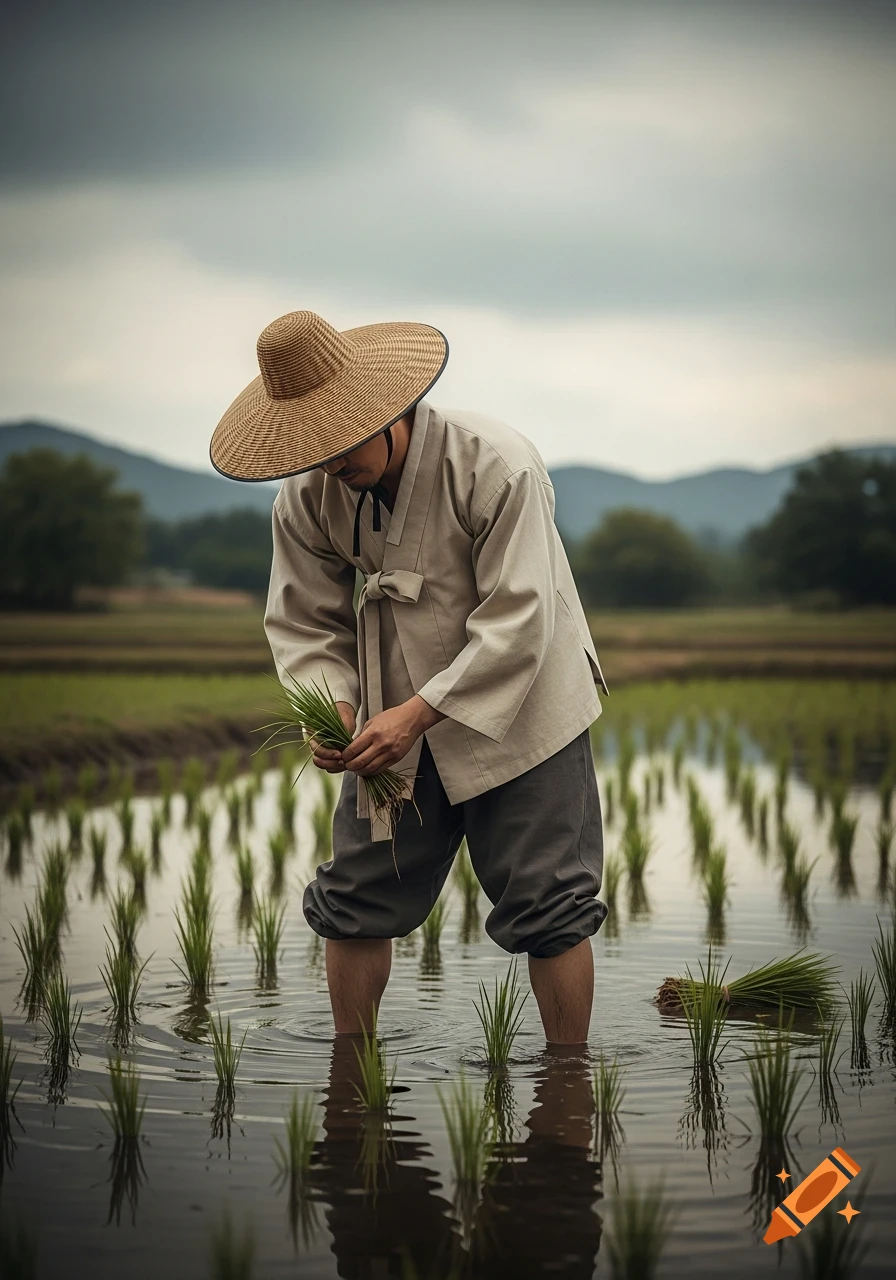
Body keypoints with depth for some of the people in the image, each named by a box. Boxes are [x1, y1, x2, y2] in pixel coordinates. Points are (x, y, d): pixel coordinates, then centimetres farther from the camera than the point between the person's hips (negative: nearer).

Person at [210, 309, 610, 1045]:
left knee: (547, 907, -2)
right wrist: (333, 707, -21)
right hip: (397, 719, 5)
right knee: (356, 897, 6)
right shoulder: (306, 496, -10)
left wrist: (418, 712, -32)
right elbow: (306, 621, -1)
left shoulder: (495, 464, -25)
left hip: (518, 708, -4)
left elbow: (517, 622, -26)